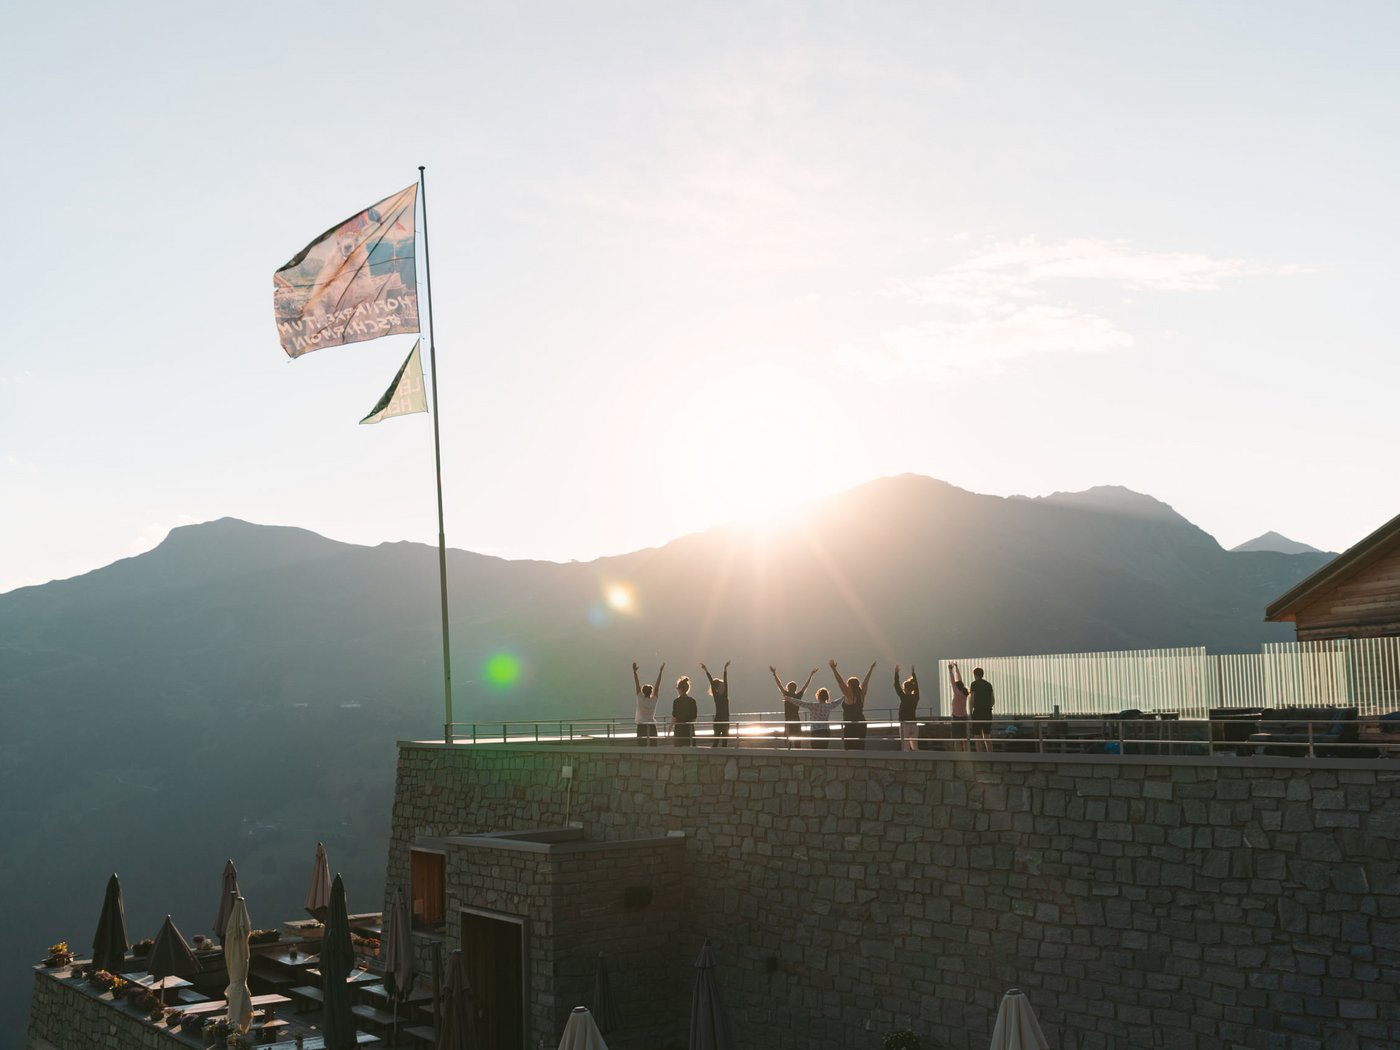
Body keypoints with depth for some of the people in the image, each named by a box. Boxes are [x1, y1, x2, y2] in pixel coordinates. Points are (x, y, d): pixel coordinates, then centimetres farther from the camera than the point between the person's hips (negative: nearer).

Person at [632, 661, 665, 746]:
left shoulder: (640, 699, -5)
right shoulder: (654, 700, -2)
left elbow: (637, 684, -7)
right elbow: (657, 685, 0)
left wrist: (634, 672, -7)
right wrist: (660, 672, 2)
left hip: (641, 727, -2)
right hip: (652, 727, 2)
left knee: (642, 747, -3)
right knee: (653, 748, 2)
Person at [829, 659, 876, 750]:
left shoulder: (849, 695, -9)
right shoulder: (861, 695, 6)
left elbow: (840, 682, -14)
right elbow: (866, 681, 17)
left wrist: (833, 669, -15)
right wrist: (871, 668, 29)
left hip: (850, 726, -6)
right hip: (861, 725, 6)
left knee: (851, 750, -8)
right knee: (860, 749, 8)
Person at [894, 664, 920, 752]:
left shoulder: (904, 697, -11)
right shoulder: (915, 697, 3)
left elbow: (896, 686, -6)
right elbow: (916, 685, 16)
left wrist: (896, 672, 2)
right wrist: (913, 673, 25)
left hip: (904, 724, -5)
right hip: (914, 724, 5)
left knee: (906, 748, -4)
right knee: (915, 747, 11)